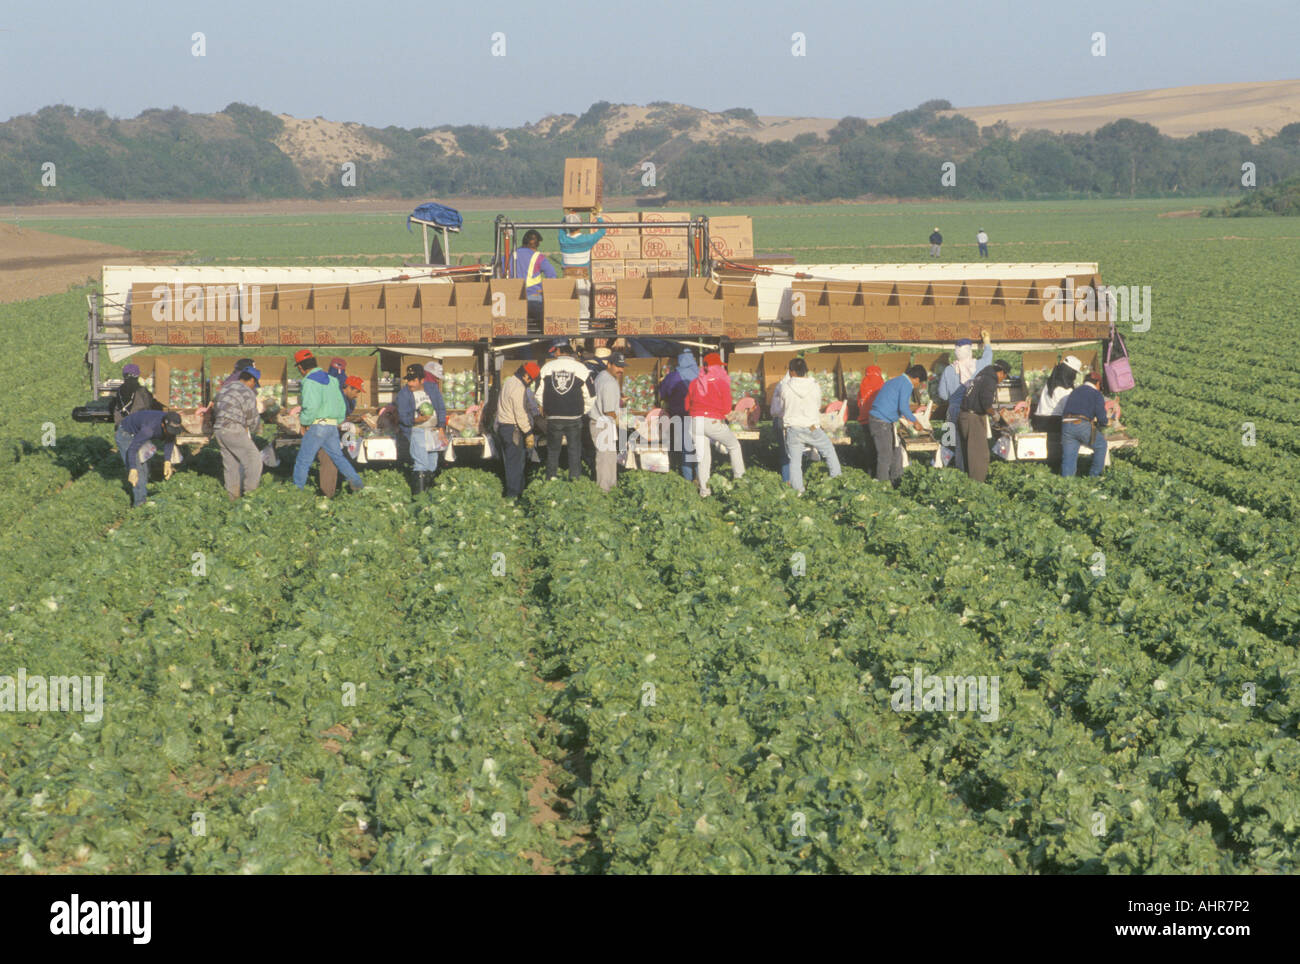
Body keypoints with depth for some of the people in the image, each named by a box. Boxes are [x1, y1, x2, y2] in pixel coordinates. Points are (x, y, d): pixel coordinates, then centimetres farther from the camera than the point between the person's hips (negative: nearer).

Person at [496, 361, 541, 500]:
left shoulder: (508, 382, 11)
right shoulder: (519, 388, -19)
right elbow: (520, 414, -21)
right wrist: (528, 433, -16)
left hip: (502, 425, 10)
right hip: (513, 428, -10)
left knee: (509, 461, 16)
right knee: (515, 462, -4)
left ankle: (512, 491, 23)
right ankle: (513, 494, -3)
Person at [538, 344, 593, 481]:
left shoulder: (547, 367, 2)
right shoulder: (581, 368, 0)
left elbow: (539, 393, 8)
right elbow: (589, 396, 2)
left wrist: (544, 409, 22)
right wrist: (583, 411, 16)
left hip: (553, 417, 1)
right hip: (574, 417, -1)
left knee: (552, 449, 11)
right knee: (574, 449, 8)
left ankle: (550, 478, 13)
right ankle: (575, 477, 6)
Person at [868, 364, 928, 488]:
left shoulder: (896, 381, 19)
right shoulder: (906, 385, -11)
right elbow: (903, 407, -18)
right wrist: (915, 421, -6)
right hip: (882, 423, -10)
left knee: (896, 451, 16)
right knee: (885, 455, -4)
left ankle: (896, 480, 22)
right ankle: (882, 482, 1)